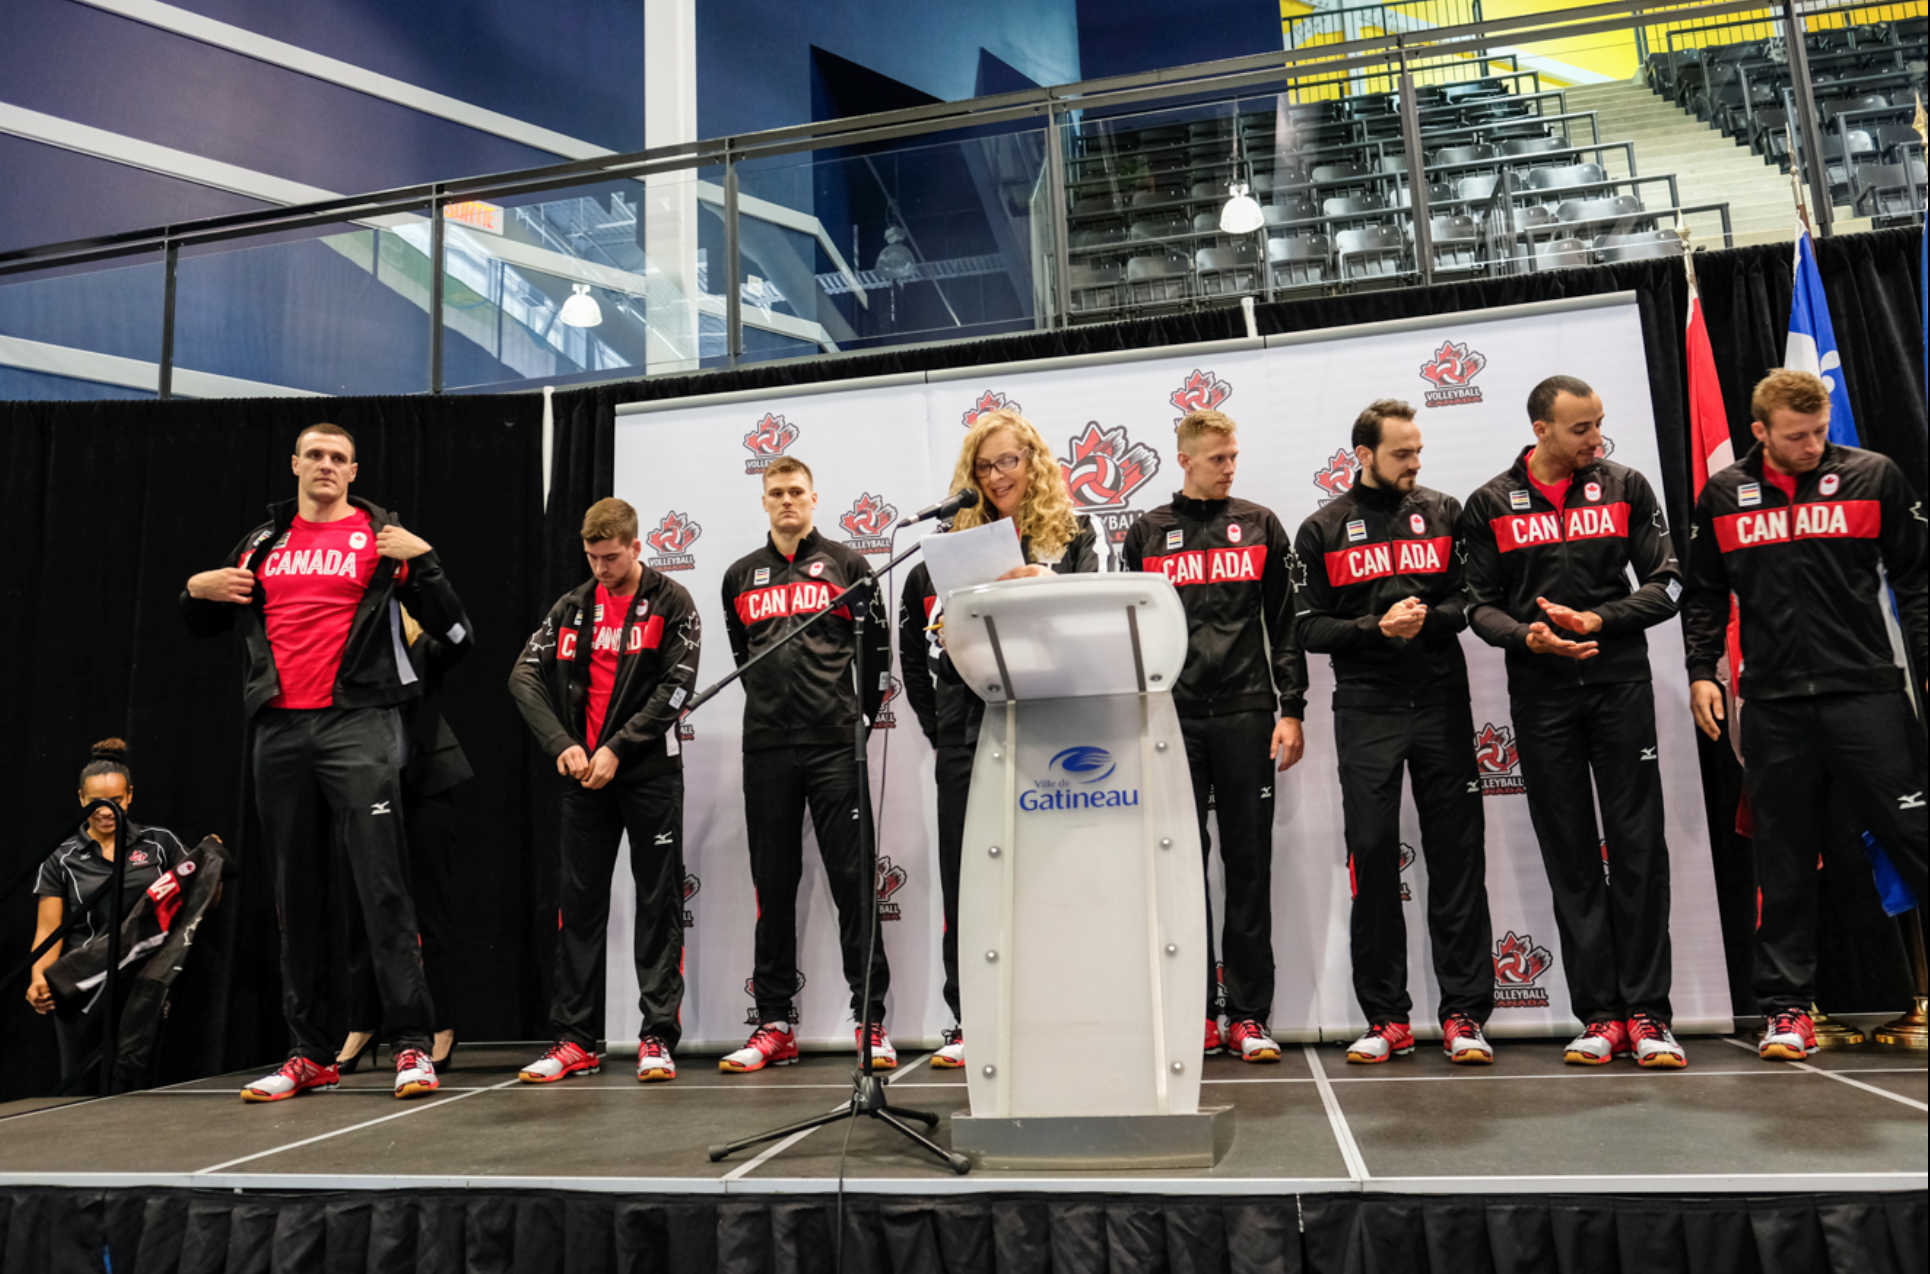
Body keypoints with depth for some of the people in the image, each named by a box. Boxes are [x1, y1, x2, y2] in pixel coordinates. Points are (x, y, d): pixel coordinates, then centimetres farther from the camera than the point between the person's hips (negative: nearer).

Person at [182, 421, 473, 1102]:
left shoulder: (381, 538, 4)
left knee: (382, 886, -9)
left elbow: (451, 628, -3)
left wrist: (423, 560, -14)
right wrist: (197, 590, 7)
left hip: (358, 722, -5)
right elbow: (206, 625, 27)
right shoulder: (264, 541, 17)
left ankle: (412, 1045, -6)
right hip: (279, 731, 5)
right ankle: (309, 1054, 17)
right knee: (297, 896, 9)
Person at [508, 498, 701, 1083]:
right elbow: (525, 675, 4)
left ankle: (658, 1037, 5)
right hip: (584, 772, 4)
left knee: (659, 902, 0)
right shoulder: (573, 607, 11)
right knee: (578, 903, 6)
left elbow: (675, 686, -9)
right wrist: (561, 744, -10)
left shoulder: (671, 602, 0)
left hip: (650, 771, -4)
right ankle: (574, 1040, 13)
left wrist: (617, 748, -15)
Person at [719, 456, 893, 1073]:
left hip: (835, 744, -3)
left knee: (853, 880, -3)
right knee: (774, 886, 6)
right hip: (765, 748, 3)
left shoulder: (846, 564, 7)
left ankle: (871, 1021, 2)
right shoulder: (740, 576, 15)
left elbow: (877, 646, 8)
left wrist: (861, 713, 5)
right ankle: (774, 1025, 13)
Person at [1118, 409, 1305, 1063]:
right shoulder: (1146, 534, 10)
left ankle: (1248, 1014, 10)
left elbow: (1286, 623, 7)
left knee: (1249, 863, 2)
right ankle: (1196, 1011, 10)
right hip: (1172, 716, 0)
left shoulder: (1259, 526, 10)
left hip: (1245, 713, 0)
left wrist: (1291, 709, -1)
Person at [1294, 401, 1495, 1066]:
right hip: (1366, 708, -1)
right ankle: (1387, 1018, 9)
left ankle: (1464, 1013, 8)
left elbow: (1472, 598, 7)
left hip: (1441, 700, 1)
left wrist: (1426, 619, -12)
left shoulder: (1444, 513, 11)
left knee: (1457, 854, 0)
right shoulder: (1322, 531, 7)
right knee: (1372, 853, -1)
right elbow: (1310, 627, 2)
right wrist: (1378, 628, -12)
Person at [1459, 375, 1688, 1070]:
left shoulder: (1625, 487, 7)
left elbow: (1666, 585, 4)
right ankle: (1598, 1016, 11)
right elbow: (1480, 604, 4)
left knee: (1638, 849, -1)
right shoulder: (1491, 504, 5)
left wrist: (1597, 619, -12)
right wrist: (1527, 637, -15)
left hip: (1621, 685, 0)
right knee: (1571, 859, 3)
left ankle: (1646, 1014, 7)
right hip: (1541, 697, 0)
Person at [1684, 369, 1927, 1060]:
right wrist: (1701, 670, 5)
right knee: (1784, 860, 7)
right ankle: (1785, 1005, 15)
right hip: (1774, 704, 2)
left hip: (1867, 692, -1)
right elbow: (1705, 594, 15)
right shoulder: (1723, 495, 7)